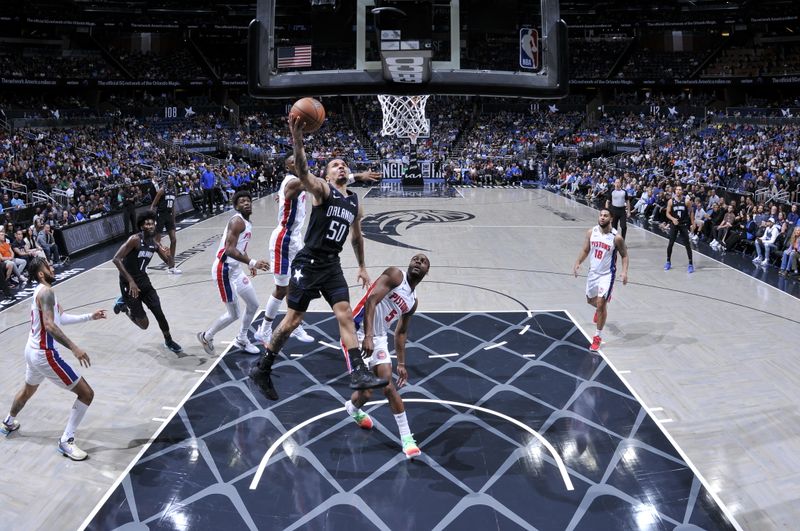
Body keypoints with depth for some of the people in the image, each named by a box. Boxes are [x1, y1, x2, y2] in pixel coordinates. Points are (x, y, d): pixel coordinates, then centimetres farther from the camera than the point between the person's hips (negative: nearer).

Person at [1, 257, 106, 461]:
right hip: (44, 354, -11)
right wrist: (74, 348, -38)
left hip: (32, 351, 11)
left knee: (28, 389, 38)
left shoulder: (41, 291, 12)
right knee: (86, 393, -8)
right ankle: (66, 441, -3)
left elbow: (61, 318, 18)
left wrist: (90, 317, 16)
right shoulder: (46, 292, -19)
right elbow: (49, 325, -32)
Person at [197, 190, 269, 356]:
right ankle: (206, 337, 21)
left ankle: (241, 340, 33)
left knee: (253, 304, 17)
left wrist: (250, 264, 20)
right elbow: (230, 249, -29)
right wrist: (252, 262, -35)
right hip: (224, 271, -10)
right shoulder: (237, 221, -18)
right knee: (233, 314, -2)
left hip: (235, 269, 10)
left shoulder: (247, 223, 12)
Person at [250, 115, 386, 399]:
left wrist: (362, 266, 28)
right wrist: (298, 140, -46)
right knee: (292, 319, 0)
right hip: (309, 263, -6)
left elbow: (357, 236, 27)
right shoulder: (322, 189, -7)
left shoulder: (355, 202, 12)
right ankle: (262, 370, 17)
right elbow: (303, 172, -30)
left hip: (332, 265, 6)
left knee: (345, 315, -3)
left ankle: (359, 373, -3)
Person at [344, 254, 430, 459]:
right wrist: (368, 336, -33)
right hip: (359, 334, -6)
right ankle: (353, 406, 30)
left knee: (389, 387, 0)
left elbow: (401, 332, 22)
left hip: (379, 339, 7)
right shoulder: (395, 275, -11)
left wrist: (401, 364, 20)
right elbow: (371, 300, -23)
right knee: (366, 392, -5)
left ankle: (406, 437, 7)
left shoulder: (413, 301, 12)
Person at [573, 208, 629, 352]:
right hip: (593, 272, 5)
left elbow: (624, 255, -5)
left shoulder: (616, 238, -17)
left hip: (607, 274, -5)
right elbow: (585, 250, 6)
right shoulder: (591, 232, -6)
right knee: (590, 300, 21)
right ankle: (600, 309, 58)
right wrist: (578, 263, -9)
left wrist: (624, 272, -19)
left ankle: (598, 337, 6)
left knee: (601, 304, -8)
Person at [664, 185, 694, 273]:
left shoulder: (687, 201, -5)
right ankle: (668, 262, 20)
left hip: (684, 224, -1)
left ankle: (690, 264, 4)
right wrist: (672, 219, -19)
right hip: (674, 224, 1)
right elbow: (668, 213, 0)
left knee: (687, 244, -2)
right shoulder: (671, 201, -3)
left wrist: (693, 223, 0)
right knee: (671, 243, 4)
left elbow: (691, 212, 4)